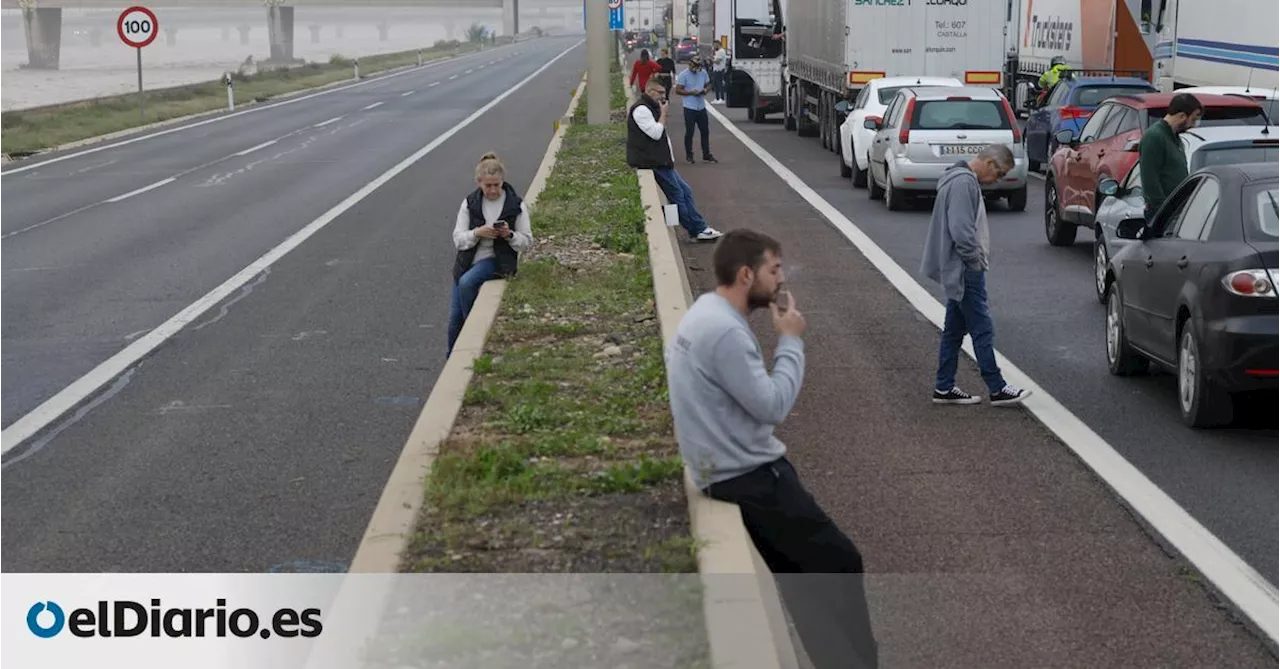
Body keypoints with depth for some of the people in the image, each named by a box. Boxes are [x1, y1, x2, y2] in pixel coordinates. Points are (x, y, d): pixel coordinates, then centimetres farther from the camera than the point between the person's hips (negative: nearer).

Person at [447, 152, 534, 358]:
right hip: (468, 262, 3)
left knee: (467, 283, -32)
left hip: (498, 261, -3)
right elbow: (458, 239, -1)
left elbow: (527, 243, -1)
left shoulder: (516, 205, -4)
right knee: (454, 319, -2)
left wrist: (509, 234, -21)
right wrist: (477, 233, -21)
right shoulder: (469, 203, 1)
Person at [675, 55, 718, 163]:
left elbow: (708, 85, 17)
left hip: (701, 107, 6)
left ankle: (707, 155, 19)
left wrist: (706, 90, -6)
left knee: (705, 131, 9)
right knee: (689, 132, 1)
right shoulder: (684, 75, -9)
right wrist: (691, 92, -21)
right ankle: (689, 155, 10)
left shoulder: (703, 72, 8)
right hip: (689, 107, -6)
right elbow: (678, 90, -11)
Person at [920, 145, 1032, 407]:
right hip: (966, 271, -11)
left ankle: (944, 388, 16)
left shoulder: (966, 180, 16)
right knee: (982, 329, -6)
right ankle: (997, 389, -3)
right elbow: (961, 230, -24)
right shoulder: (964, 182, -18)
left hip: (959, 271, 11)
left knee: (954, 329, 12)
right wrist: (976, 261, -15)